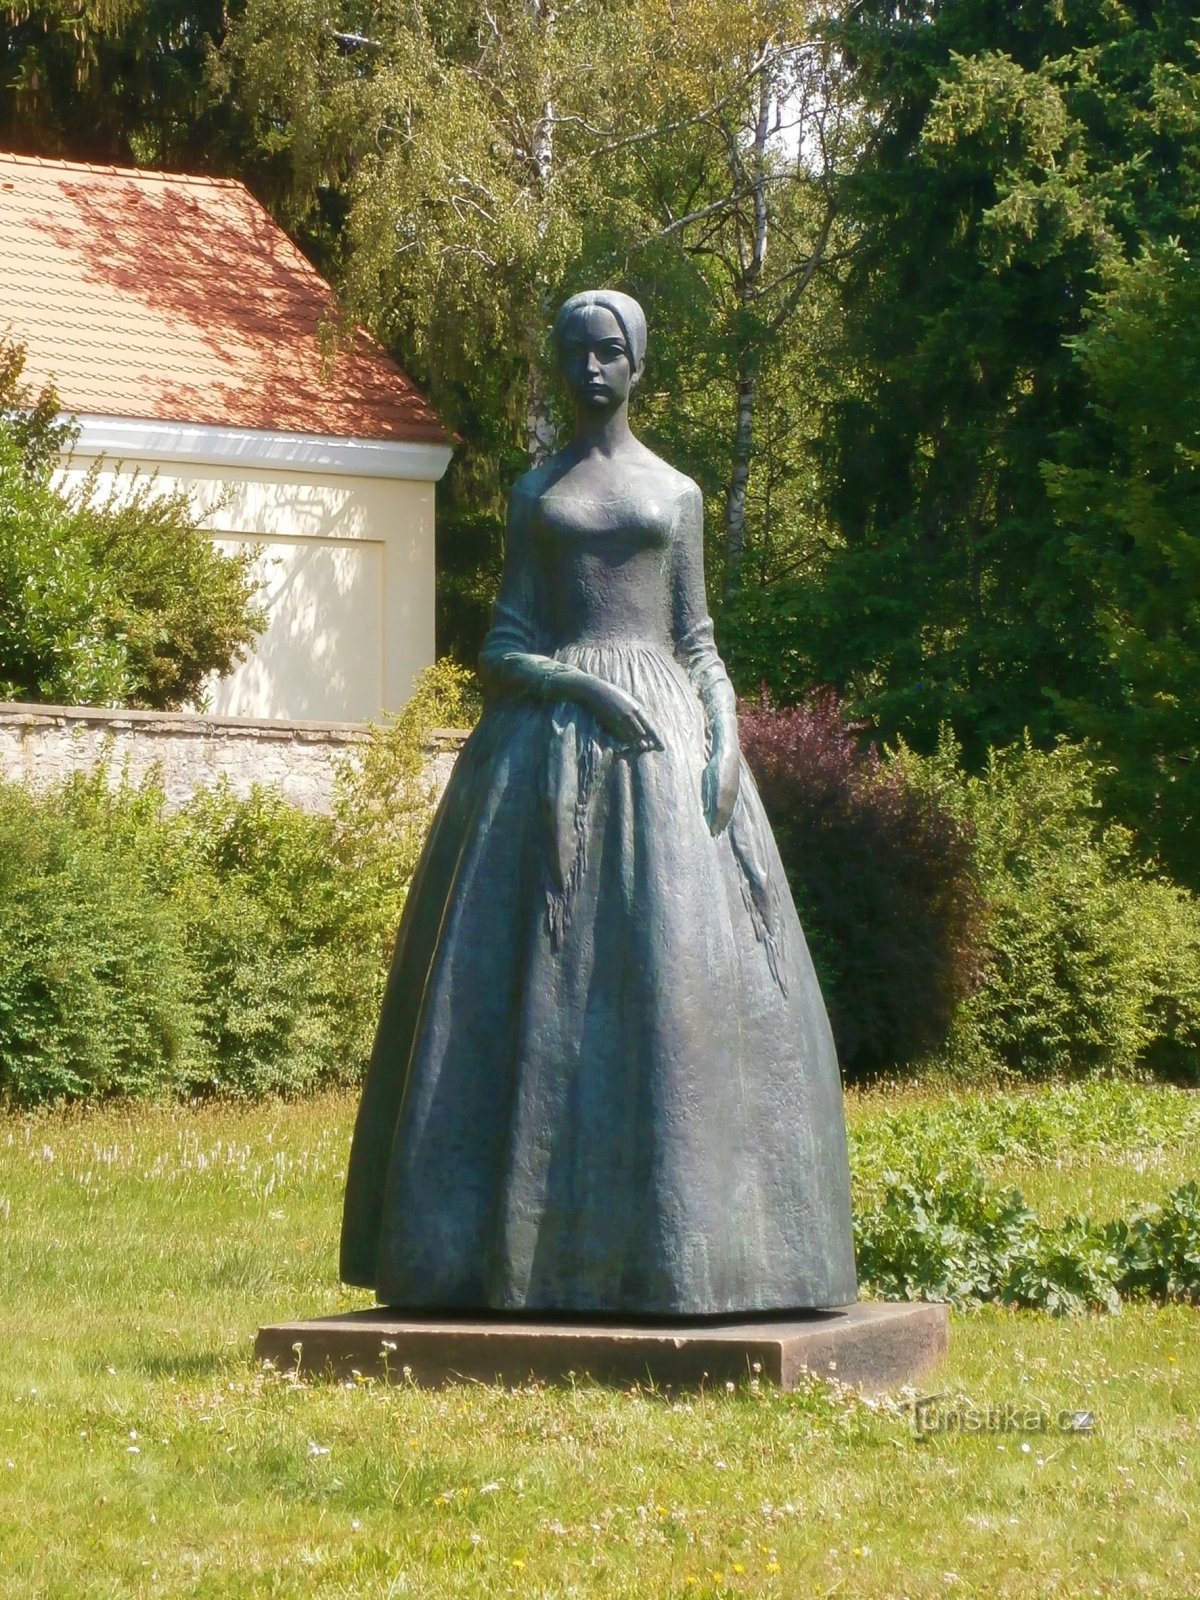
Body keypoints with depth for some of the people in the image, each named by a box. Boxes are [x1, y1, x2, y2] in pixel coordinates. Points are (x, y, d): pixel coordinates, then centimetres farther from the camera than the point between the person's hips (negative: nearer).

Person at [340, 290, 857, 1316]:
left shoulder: (677, 493, 15)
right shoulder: (536, 492, 14)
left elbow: (698, 642, 12)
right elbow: (508, 644, 7)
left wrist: (726, 738, -6)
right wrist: (589, 690, -12)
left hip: (662, 740, 0)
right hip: (551, 739, 0)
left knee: (671, 974, -8)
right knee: (537, 987, -6)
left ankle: (669, 1248, -7)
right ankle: (531, 1244, -6)